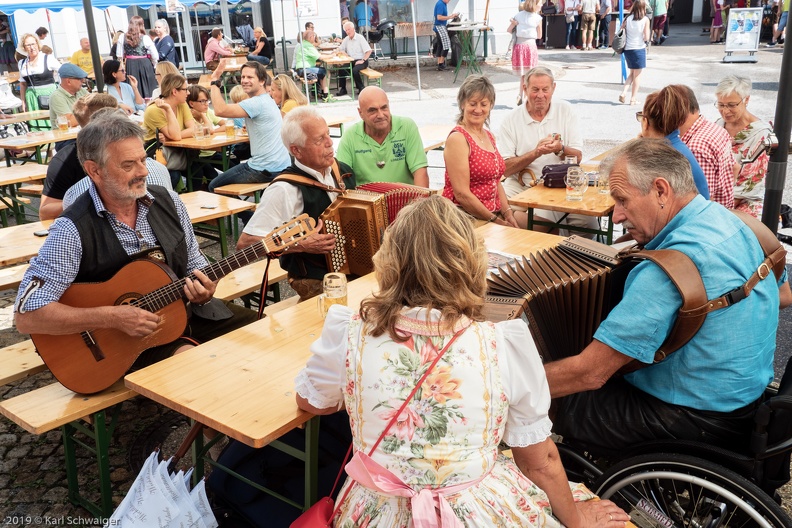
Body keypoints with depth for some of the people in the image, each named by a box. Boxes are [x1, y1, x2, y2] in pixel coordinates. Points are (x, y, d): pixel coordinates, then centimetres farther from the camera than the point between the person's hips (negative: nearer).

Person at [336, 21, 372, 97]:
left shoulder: (360, 38, -7)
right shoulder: (346, 39, 12)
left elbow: (369, 51, -13)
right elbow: (340, 49, 19)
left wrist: (363, 60, -20)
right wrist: (344, 53, -4)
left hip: (360, 61, -6)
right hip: (351, 61, 6)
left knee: (354, 70, -34)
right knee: (341, 68, -19)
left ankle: (361, 88, -12)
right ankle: (342, 89, -9)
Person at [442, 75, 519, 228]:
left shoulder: (489, 136, 15)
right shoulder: (457, 138, -11)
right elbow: (462, 194, -17)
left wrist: (507, 213, 3)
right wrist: (495, 220, -14)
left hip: (494, 214, 8)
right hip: (465, 219, -8)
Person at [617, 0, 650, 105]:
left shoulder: (627, 19, 0)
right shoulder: (645, 19, -9)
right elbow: (646, 38, -11)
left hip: (627, 49, 4)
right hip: (639, 49, -4)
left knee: (632, 73, 20)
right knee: (637, 75, 8)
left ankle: (623, 93, 3)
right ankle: (633, 99, 11)